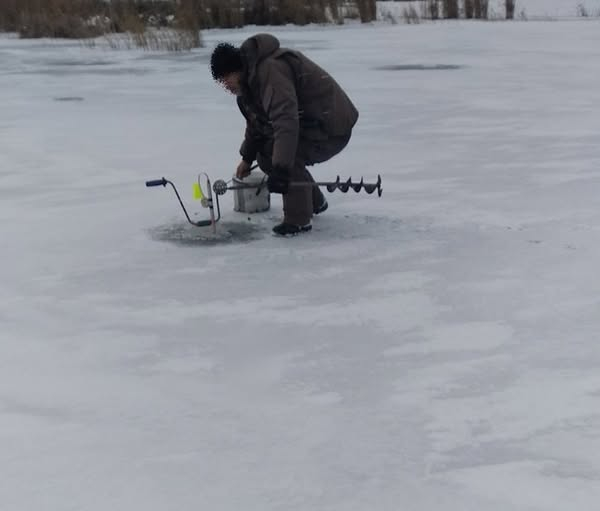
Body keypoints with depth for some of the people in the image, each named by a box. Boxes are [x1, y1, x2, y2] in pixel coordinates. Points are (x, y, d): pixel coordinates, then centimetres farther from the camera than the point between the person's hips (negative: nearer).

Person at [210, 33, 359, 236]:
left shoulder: (271, 70, -26)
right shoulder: (252, 76, 7)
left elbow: (286, 122, -37)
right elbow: (257, 121, 21)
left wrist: (280, 169, -41)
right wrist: (247, 158, 23)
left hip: (333, 128, -10)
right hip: (311, 123, 10)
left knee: (283, 154, -27)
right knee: (266, 156, 9)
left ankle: (298, 220, -14)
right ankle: (315, 203, 24)